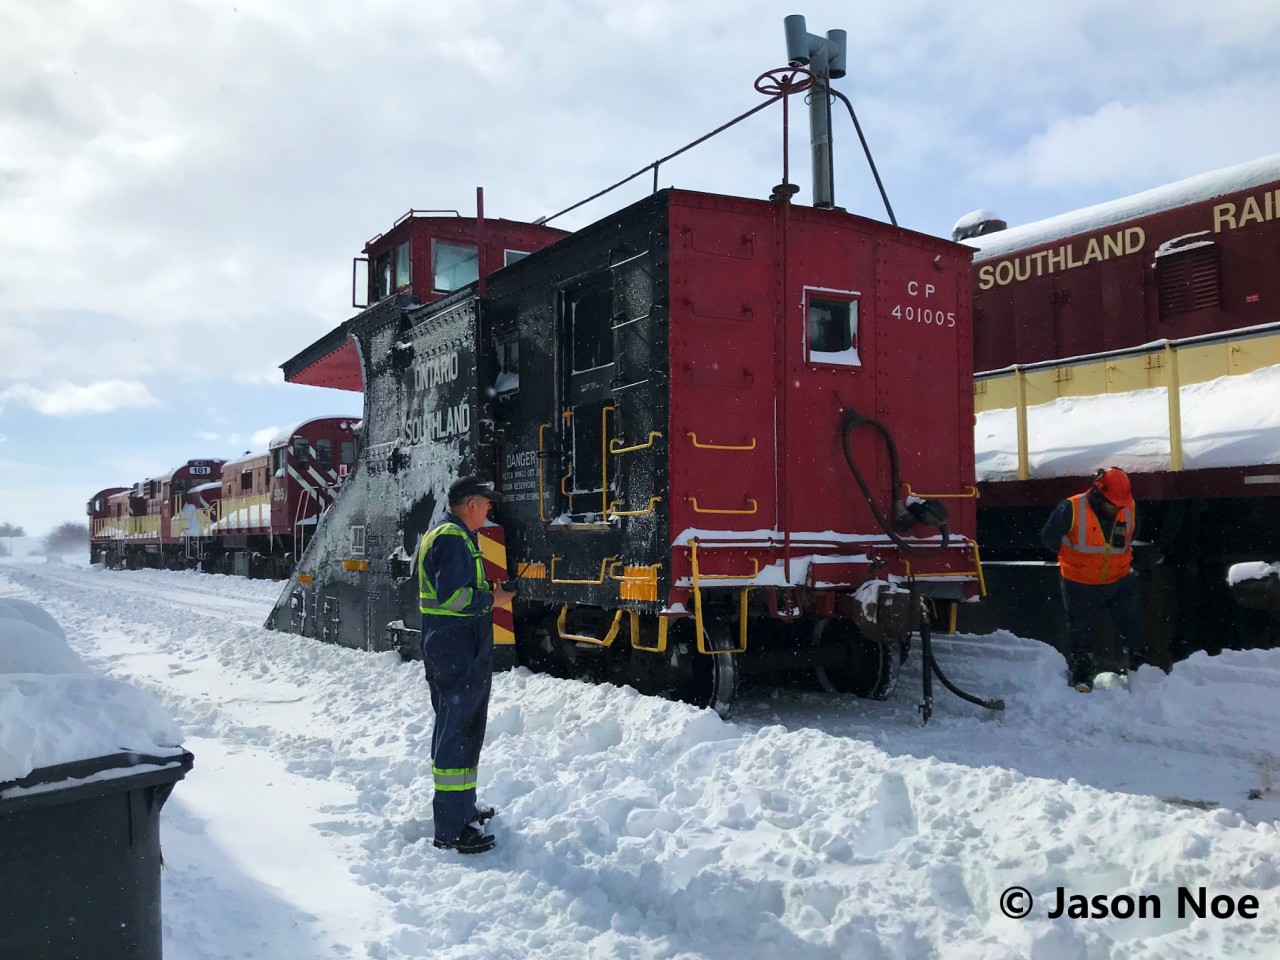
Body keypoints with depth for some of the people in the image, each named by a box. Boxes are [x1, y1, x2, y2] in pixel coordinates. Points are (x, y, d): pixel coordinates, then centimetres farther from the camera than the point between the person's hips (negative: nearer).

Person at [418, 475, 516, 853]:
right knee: (459, 733, -7)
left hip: (449, 650, 11)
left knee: (457, 730, 19)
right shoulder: (454, 538, -16)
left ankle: (460, 808, 32)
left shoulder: (440, 533, 18)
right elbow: (453, 596, -26)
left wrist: (488, 590, 12)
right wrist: (492, 599, -12)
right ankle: (451, 829, -3)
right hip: (460, 653, -11)